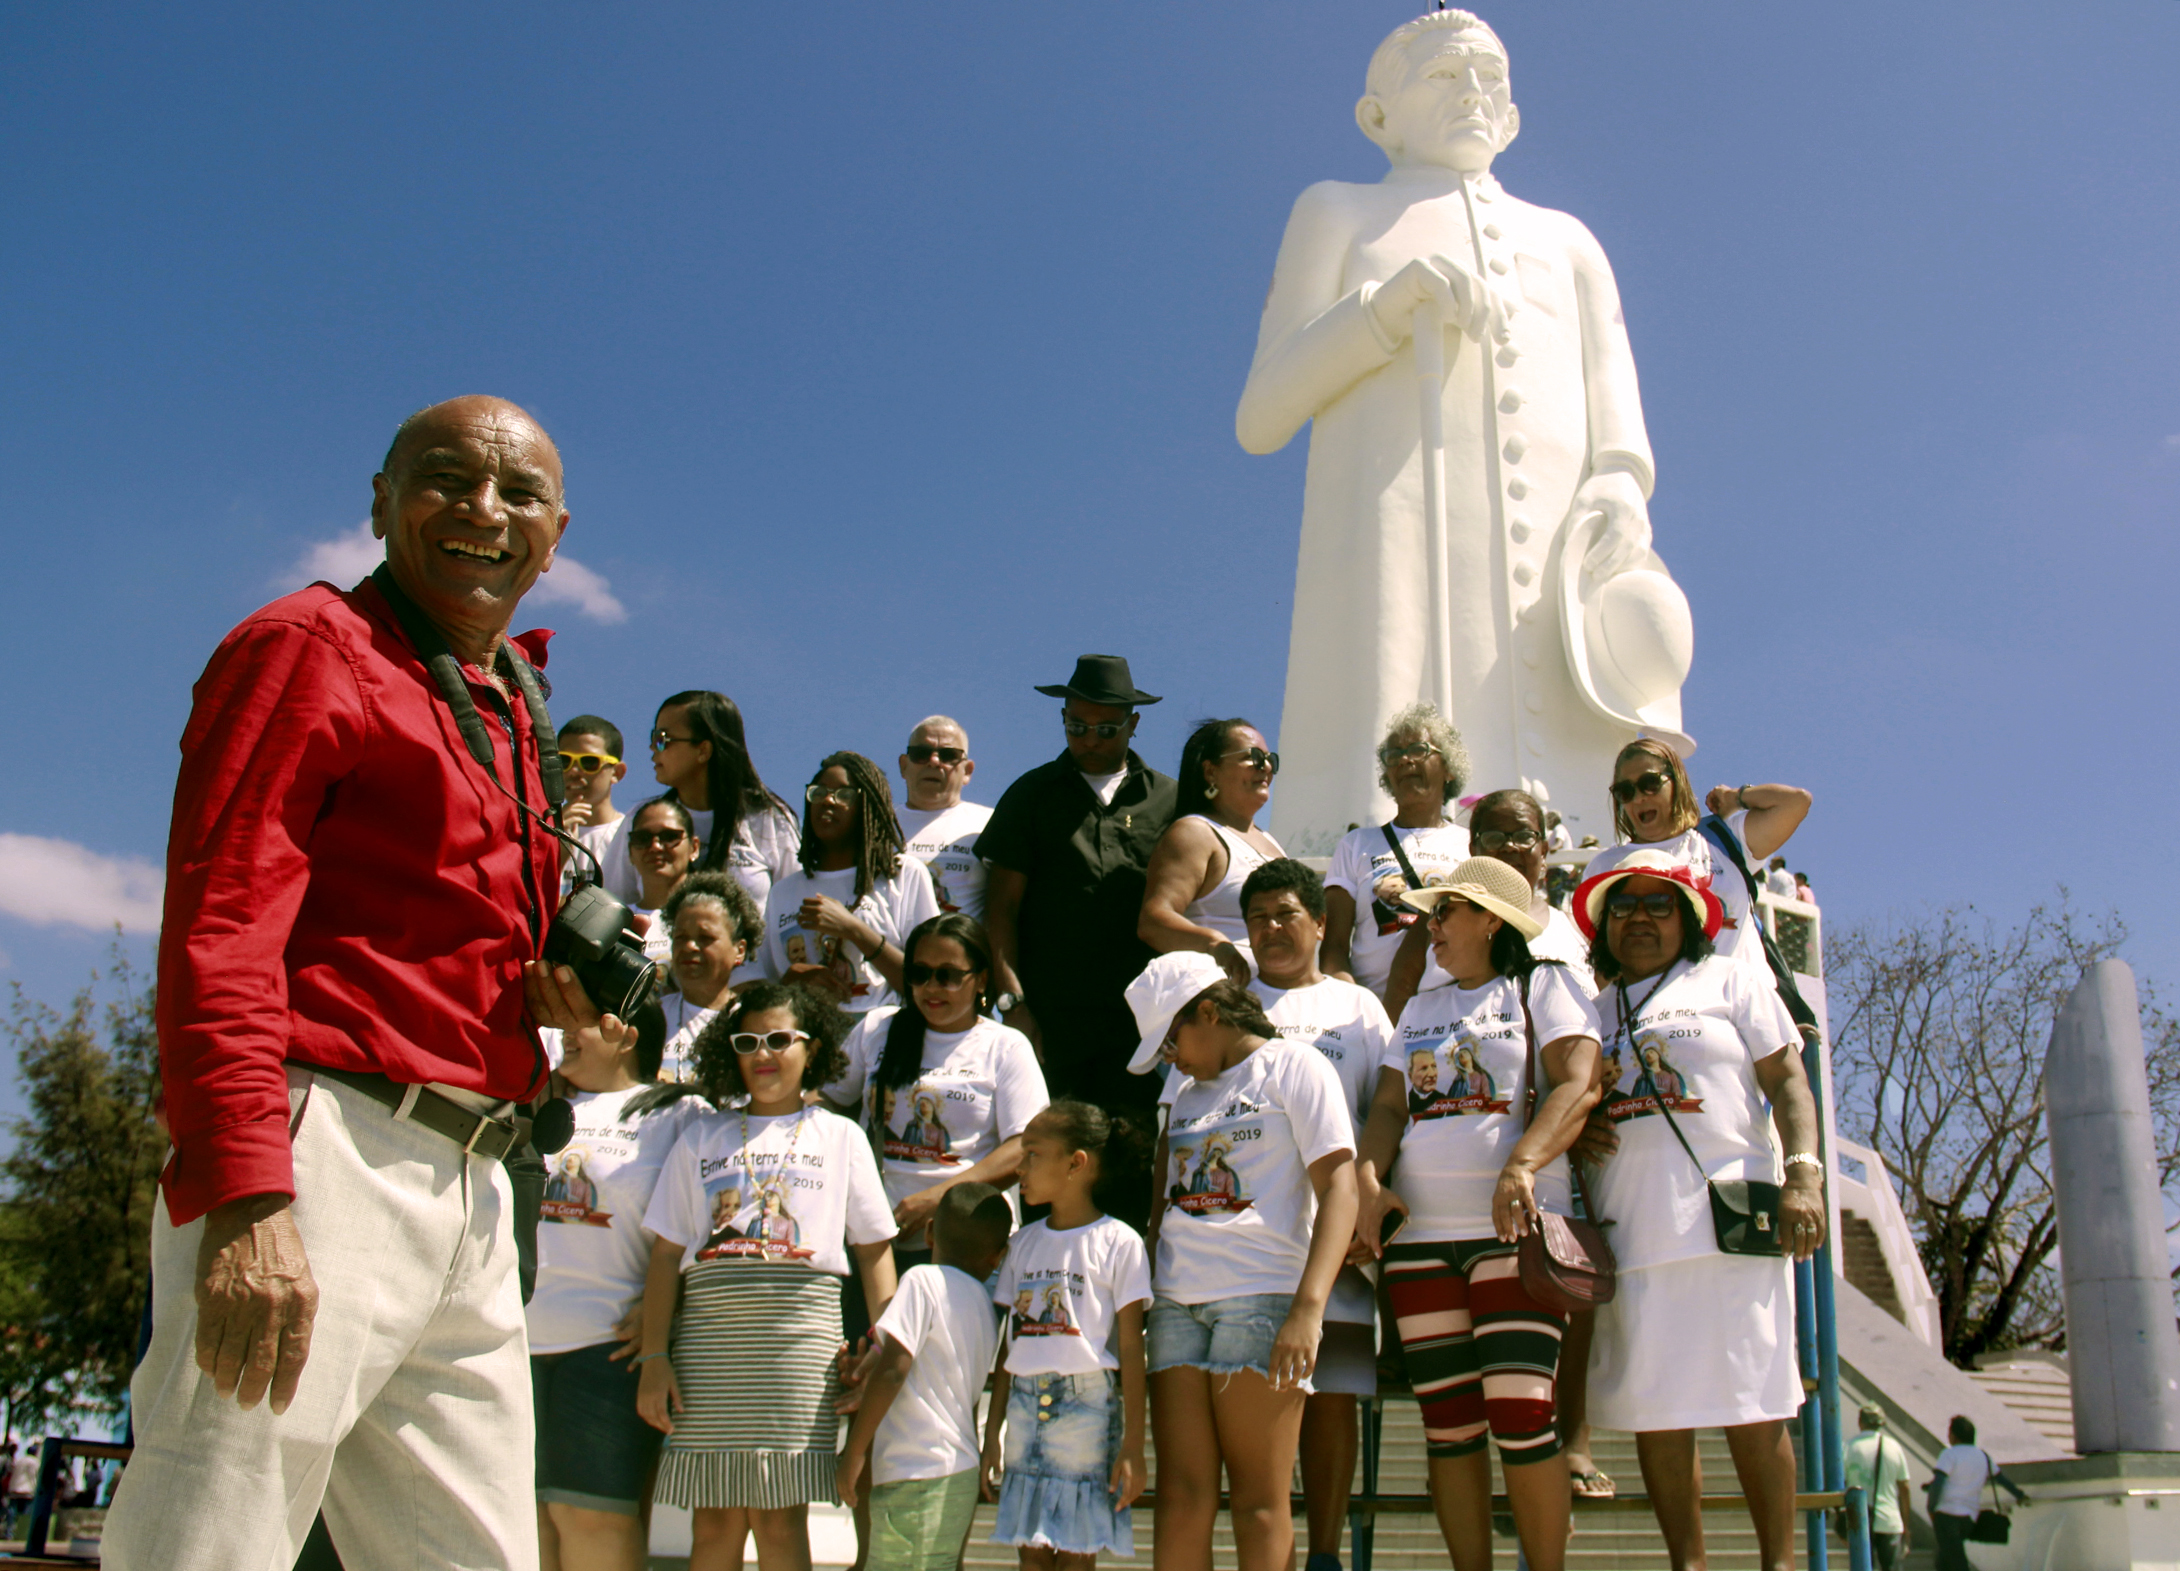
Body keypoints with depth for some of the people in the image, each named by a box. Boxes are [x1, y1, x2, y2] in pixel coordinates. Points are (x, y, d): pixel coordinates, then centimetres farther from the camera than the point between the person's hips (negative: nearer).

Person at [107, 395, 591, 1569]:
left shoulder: (509, 714, 23)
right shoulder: (312, 645, -1)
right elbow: (221, 923, -12)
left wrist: (558, 996, 7)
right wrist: (244, 1191, -23)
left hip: (469, 1186, 8)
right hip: (328, 1152, -8)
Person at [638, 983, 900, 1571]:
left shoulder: (839, 1136, 14)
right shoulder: (703, 1135, 16)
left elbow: (874, 1248, 10)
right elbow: (667, 1254, 11)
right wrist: (654, 1357, 1)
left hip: (801, 1329, -1)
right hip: (708, 1331, 1)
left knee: (780, 1520, -4)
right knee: (714, 1521, 1)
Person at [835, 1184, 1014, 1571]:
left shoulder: (924, 1281, -9)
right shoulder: (987, 1309, 15)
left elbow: (893, 1368, -18)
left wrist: (854, 1451, -13)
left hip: (919, 1477, -8)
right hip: (962, 1475, 8)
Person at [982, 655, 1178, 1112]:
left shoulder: (1168, 799, 11)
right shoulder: (1031, 795, 11)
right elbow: (1001, 907, 7)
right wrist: (1013, 1002, -4)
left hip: (1139, 1023, 0)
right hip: (1049, 1019, 0)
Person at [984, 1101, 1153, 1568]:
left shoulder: (1118, 1243, -4)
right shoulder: (1024, 1242, 12)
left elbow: (1131, 1349, -6)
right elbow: (1010, 1344, 14)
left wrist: (1132, 1445, -9)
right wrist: (992, 1433, 12)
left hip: (1087, 1407, -5)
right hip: (1024, 1406, 5)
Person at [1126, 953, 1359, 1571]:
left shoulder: (1293, 1066, 1)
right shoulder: (1188, 1094, 23)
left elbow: (1339, 1189, -9)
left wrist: (1308, 1308, -20)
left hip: (1261, 1295, -6)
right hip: (1178, 1299, 6)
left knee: (1260, 1498, -4)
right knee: (1181, 1494, 0)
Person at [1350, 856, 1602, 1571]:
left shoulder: (1544, 985, 7)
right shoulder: (1421, 1008, 23)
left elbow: (1578, 1084, -7)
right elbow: (1389, 1104, 14)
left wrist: (1521, 1167, -23)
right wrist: (1368, 1177, -6)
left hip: (1514, 1225, -5)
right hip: (1419, 1232, 5)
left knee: (1520, 1414, -12)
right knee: (1449, 1424, 3)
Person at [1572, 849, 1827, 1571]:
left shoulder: (1730, 981, 12)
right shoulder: (1593, 1011, 19)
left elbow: (1788, 1081, 4)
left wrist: (1803, 1175, -10)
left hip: (1730, 1224, -3)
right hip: (1632, 1235, 3)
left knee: (1751, 1407, -3)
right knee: (1655, 1412, 2)